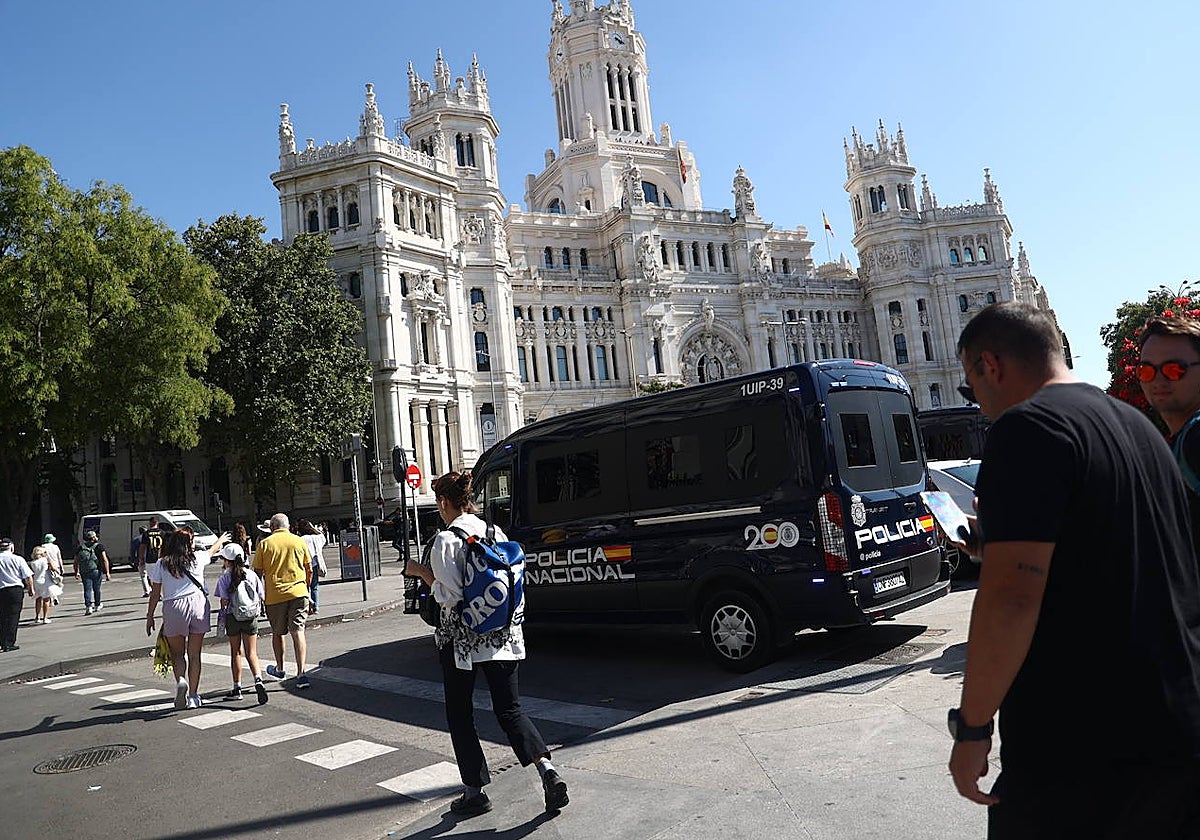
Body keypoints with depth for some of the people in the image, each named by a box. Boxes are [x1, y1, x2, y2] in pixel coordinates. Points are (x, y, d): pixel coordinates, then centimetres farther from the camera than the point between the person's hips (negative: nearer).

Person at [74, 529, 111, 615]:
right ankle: (97, 606, 24)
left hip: (84, 572, 2)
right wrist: (107, 573, -8)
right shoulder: (99, 546, 0)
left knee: (87, 590, 3)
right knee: (96, 589, 11)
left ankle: (88, 607, -8)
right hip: (96, 570, -2)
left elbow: (76, 561, 10)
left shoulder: (81, 547, 12)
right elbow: (105, 560, -8)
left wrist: (77, 573, 19)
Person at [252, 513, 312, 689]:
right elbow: (309, 570, 8)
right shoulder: (299, 541, 5)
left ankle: (280, 669, 35)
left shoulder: (264, 544, 0)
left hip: (274, 595, 0)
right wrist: (305, 586, 23)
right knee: (298, 632, -2)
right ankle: (301, 673, -12)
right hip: (298, 592, 0)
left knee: (277, 633, 18)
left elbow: (258, 572, 1)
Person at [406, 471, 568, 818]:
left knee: (459, 714, 12)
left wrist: (421, 572, -6)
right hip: (503, 635, 5)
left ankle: (474, 792, 18)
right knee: (509, 709, 11)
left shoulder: (445, 541, -13)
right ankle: (548, 771, -6)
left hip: (462, 639, -5)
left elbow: (451, 594, -17)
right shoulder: (495, 532, 5)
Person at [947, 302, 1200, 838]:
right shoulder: (1138, 426, 12)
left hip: (1080, 752, -9)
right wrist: (1003, 541, 23)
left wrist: (972, 727, -17)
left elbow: (1012, 596, -25)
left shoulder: (1027, 427, -17)